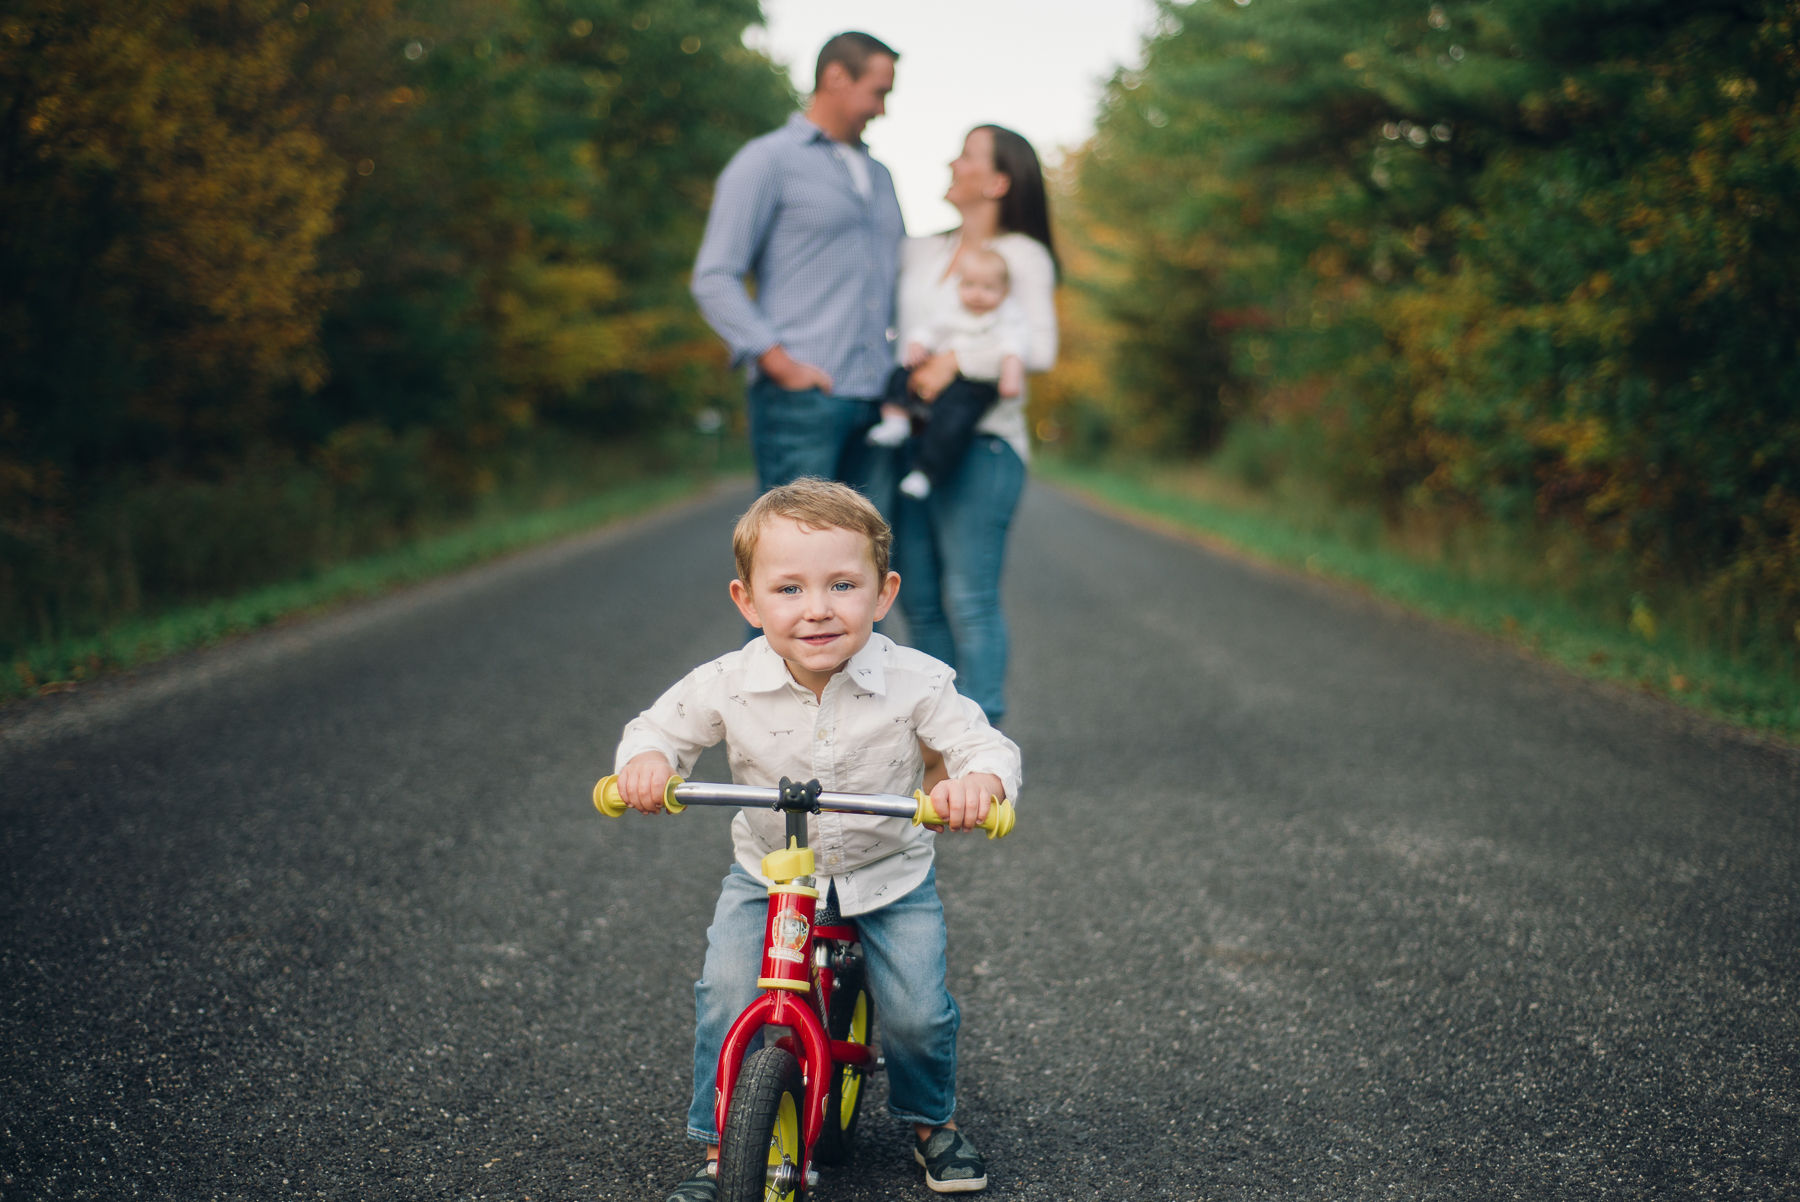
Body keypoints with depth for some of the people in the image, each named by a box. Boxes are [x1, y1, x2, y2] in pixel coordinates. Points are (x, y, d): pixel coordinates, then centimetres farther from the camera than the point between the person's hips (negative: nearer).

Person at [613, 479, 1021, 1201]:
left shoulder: (915, 682, -18)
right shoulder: (727, 685, -15)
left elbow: (988, 747, -16)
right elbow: (660, 727, 0)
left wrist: (976, 779, -40)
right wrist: (645, 760, -24)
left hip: (889, 876, 0)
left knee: (919, 1012, -10)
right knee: (726, 999, -17)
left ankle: (930, 1121, 24)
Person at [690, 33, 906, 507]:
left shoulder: (879, 176, 25)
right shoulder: (766, 161, 3)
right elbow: (714, 279, -6)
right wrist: (780, 364, -15)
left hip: (876, 398, 7)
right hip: (802, 398, -6)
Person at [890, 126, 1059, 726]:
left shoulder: (1021, 256, 0)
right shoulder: (919, 251, 16)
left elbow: (1040, 347, -12)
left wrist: (959, 357, -22)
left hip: (980, 440, -6)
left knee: (968, 598, -9)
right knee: (920, 600, 7)